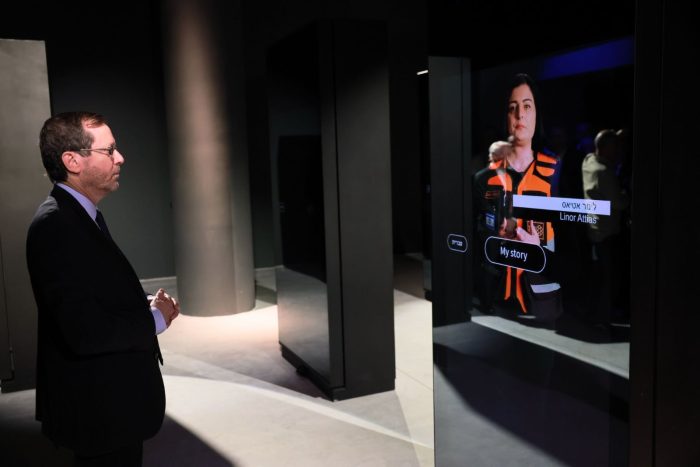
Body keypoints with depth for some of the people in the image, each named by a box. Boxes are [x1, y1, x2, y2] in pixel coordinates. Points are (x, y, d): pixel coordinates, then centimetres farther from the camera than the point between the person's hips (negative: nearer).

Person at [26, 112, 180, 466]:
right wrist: (155, 319, -16)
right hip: (99, 407, -10)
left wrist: (147, 304, -2)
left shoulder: (80, 215, 7)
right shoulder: (55, 224, -24)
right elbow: (85, 331, -31)